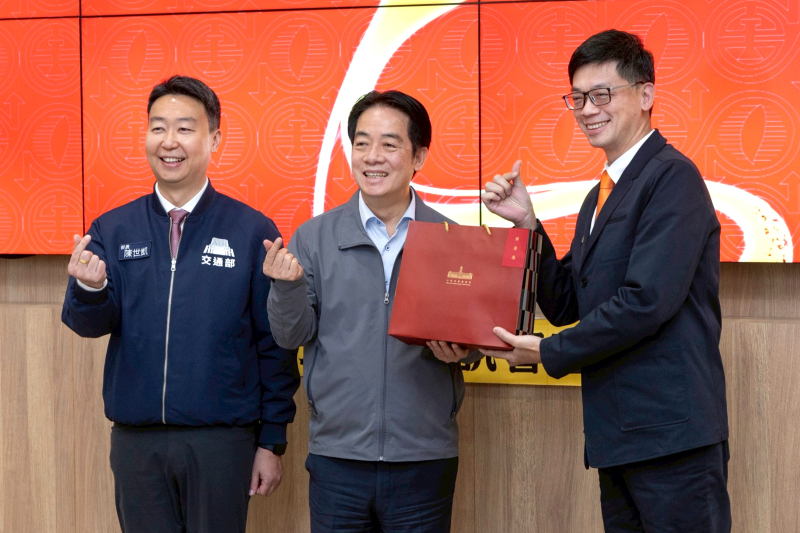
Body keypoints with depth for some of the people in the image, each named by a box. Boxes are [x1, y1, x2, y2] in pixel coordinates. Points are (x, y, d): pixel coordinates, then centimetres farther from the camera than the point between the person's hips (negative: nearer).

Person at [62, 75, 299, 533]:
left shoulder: (253, 232, -3)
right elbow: (90, 323, -6)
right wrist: (90, 289, -27)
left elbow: (275, 345, 0)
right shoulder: (112, 230, 4)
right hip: (136, 439, 2)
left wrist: (273, 442, -1)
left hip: (221, 441, -2)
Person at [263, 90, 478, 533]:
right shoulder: (314, 238, 2)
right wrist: (287, 287, -17)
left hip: (424, 460, 0)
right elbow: (292, 336, 2)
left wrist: (460, 348, -14)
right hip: (337, 457, 0)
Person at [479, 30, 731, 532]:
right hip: (618, 438, 9)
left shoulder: (673, 176, -11)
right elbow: (566, 306, 16)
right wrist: (527, 222, 4)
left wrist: (549, 352, -10)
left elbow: (647, 301, -20)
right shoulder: (601, 196, 18)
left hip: (672, 435, -9)